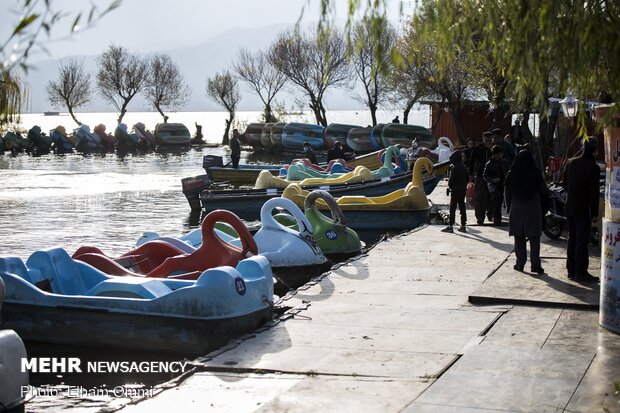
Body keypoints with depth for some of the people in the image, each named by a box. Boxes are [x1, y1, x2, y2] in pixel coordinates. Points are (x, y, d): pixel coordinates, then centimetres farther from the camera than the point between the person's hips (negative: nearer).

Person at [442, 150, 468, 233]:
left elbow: (451, 179, -17)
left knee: (452, 208, -5)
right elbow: (467, 178, 15)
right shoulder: (464, 167, 8)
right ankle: (463, 226, 13)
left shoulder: (454, 168, -17)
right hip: (462, 190, 8)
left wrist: (450, 186, 0)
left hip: (455, 190, -8)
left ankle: (450, 226, -5)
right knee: (462, 207, 11)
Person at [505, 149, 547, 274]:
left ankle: (520, 263, 11)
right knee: (534, 238, 2)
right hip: (533, 209, -1)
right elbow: (543, 191, -4)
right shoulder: (536, 173, -9)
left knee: (519, 238, 10)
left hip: (516, 209, 2)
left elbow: (507, 192, 1)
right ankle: (535, 264, -3)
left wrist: (509, 208, 11)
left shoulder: (511, 174, -4)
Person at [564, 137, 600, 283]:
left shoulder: (571, 162, 6)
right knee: (582, 241, -3)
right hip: (583, 209, -7)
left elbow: (565, 183, 16)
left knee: (572, 239, 13)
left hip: (570, 207, 7)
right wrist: (594, 213, -10)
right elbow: (594, 192, -15)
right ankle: (580, 272, -1)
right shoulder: (593, 167, -15)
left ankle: (571, 270, 18)